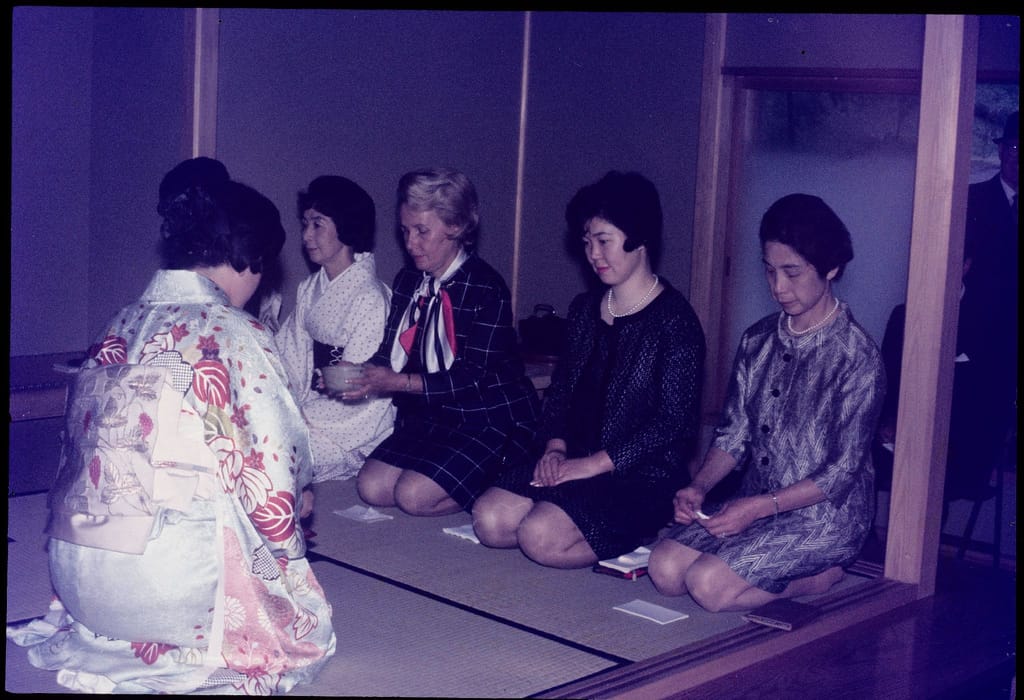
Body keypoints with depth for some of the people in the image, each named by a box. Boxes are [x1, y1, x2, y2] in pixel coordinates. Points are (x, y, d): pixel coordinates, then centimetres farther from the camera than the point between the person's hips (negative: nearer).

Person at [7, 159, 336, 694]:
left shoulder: (119, 328, 11)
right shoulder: (236, 335, -10)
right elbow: (272, 476, -11)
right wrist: (286, 541, 14)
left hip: (76, 581, 7)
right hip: (167, 582, -7)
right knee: (304, 620, 20)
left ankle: (103, 637, 13)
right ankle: (175, 652, 2)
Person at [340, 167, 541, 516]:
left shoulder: (486, 287, -18)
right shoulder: (407, 281, 5)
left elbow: (473, 377, -23)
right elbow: (391, 353, 5)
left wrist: (400, 383, -28)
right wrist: (359, 373, -18)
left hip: (491, 418, -8)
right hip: (433, 416, 8)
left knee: (414, 495, -20)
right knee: (372, 487, -5)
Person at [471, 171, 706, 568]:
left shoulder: (674, 320, -11)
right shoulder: (585, 309, 12)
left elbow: (675, 423, -15)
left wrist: (596, 463, -18)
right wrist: (555, 446, -3)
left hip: (642, 476, -7)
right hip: (576, 460, 7)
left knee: (542, 539, -24)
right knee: (489, 521, -13)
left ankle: (635, 537, -2)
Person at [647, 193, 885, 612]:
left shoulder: (857, 356, -14)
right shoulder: (758, 340, 7)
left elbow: (843, 472, -15)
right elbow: (733, 434, 9)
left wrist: (761, 506, -23)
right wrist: (699, 487, -10)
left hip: (826, 515, -7)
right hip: (754, 504, 7)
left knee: (709, 585, -24)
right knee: (665, 569, -15)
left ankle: (826, 577, -2)